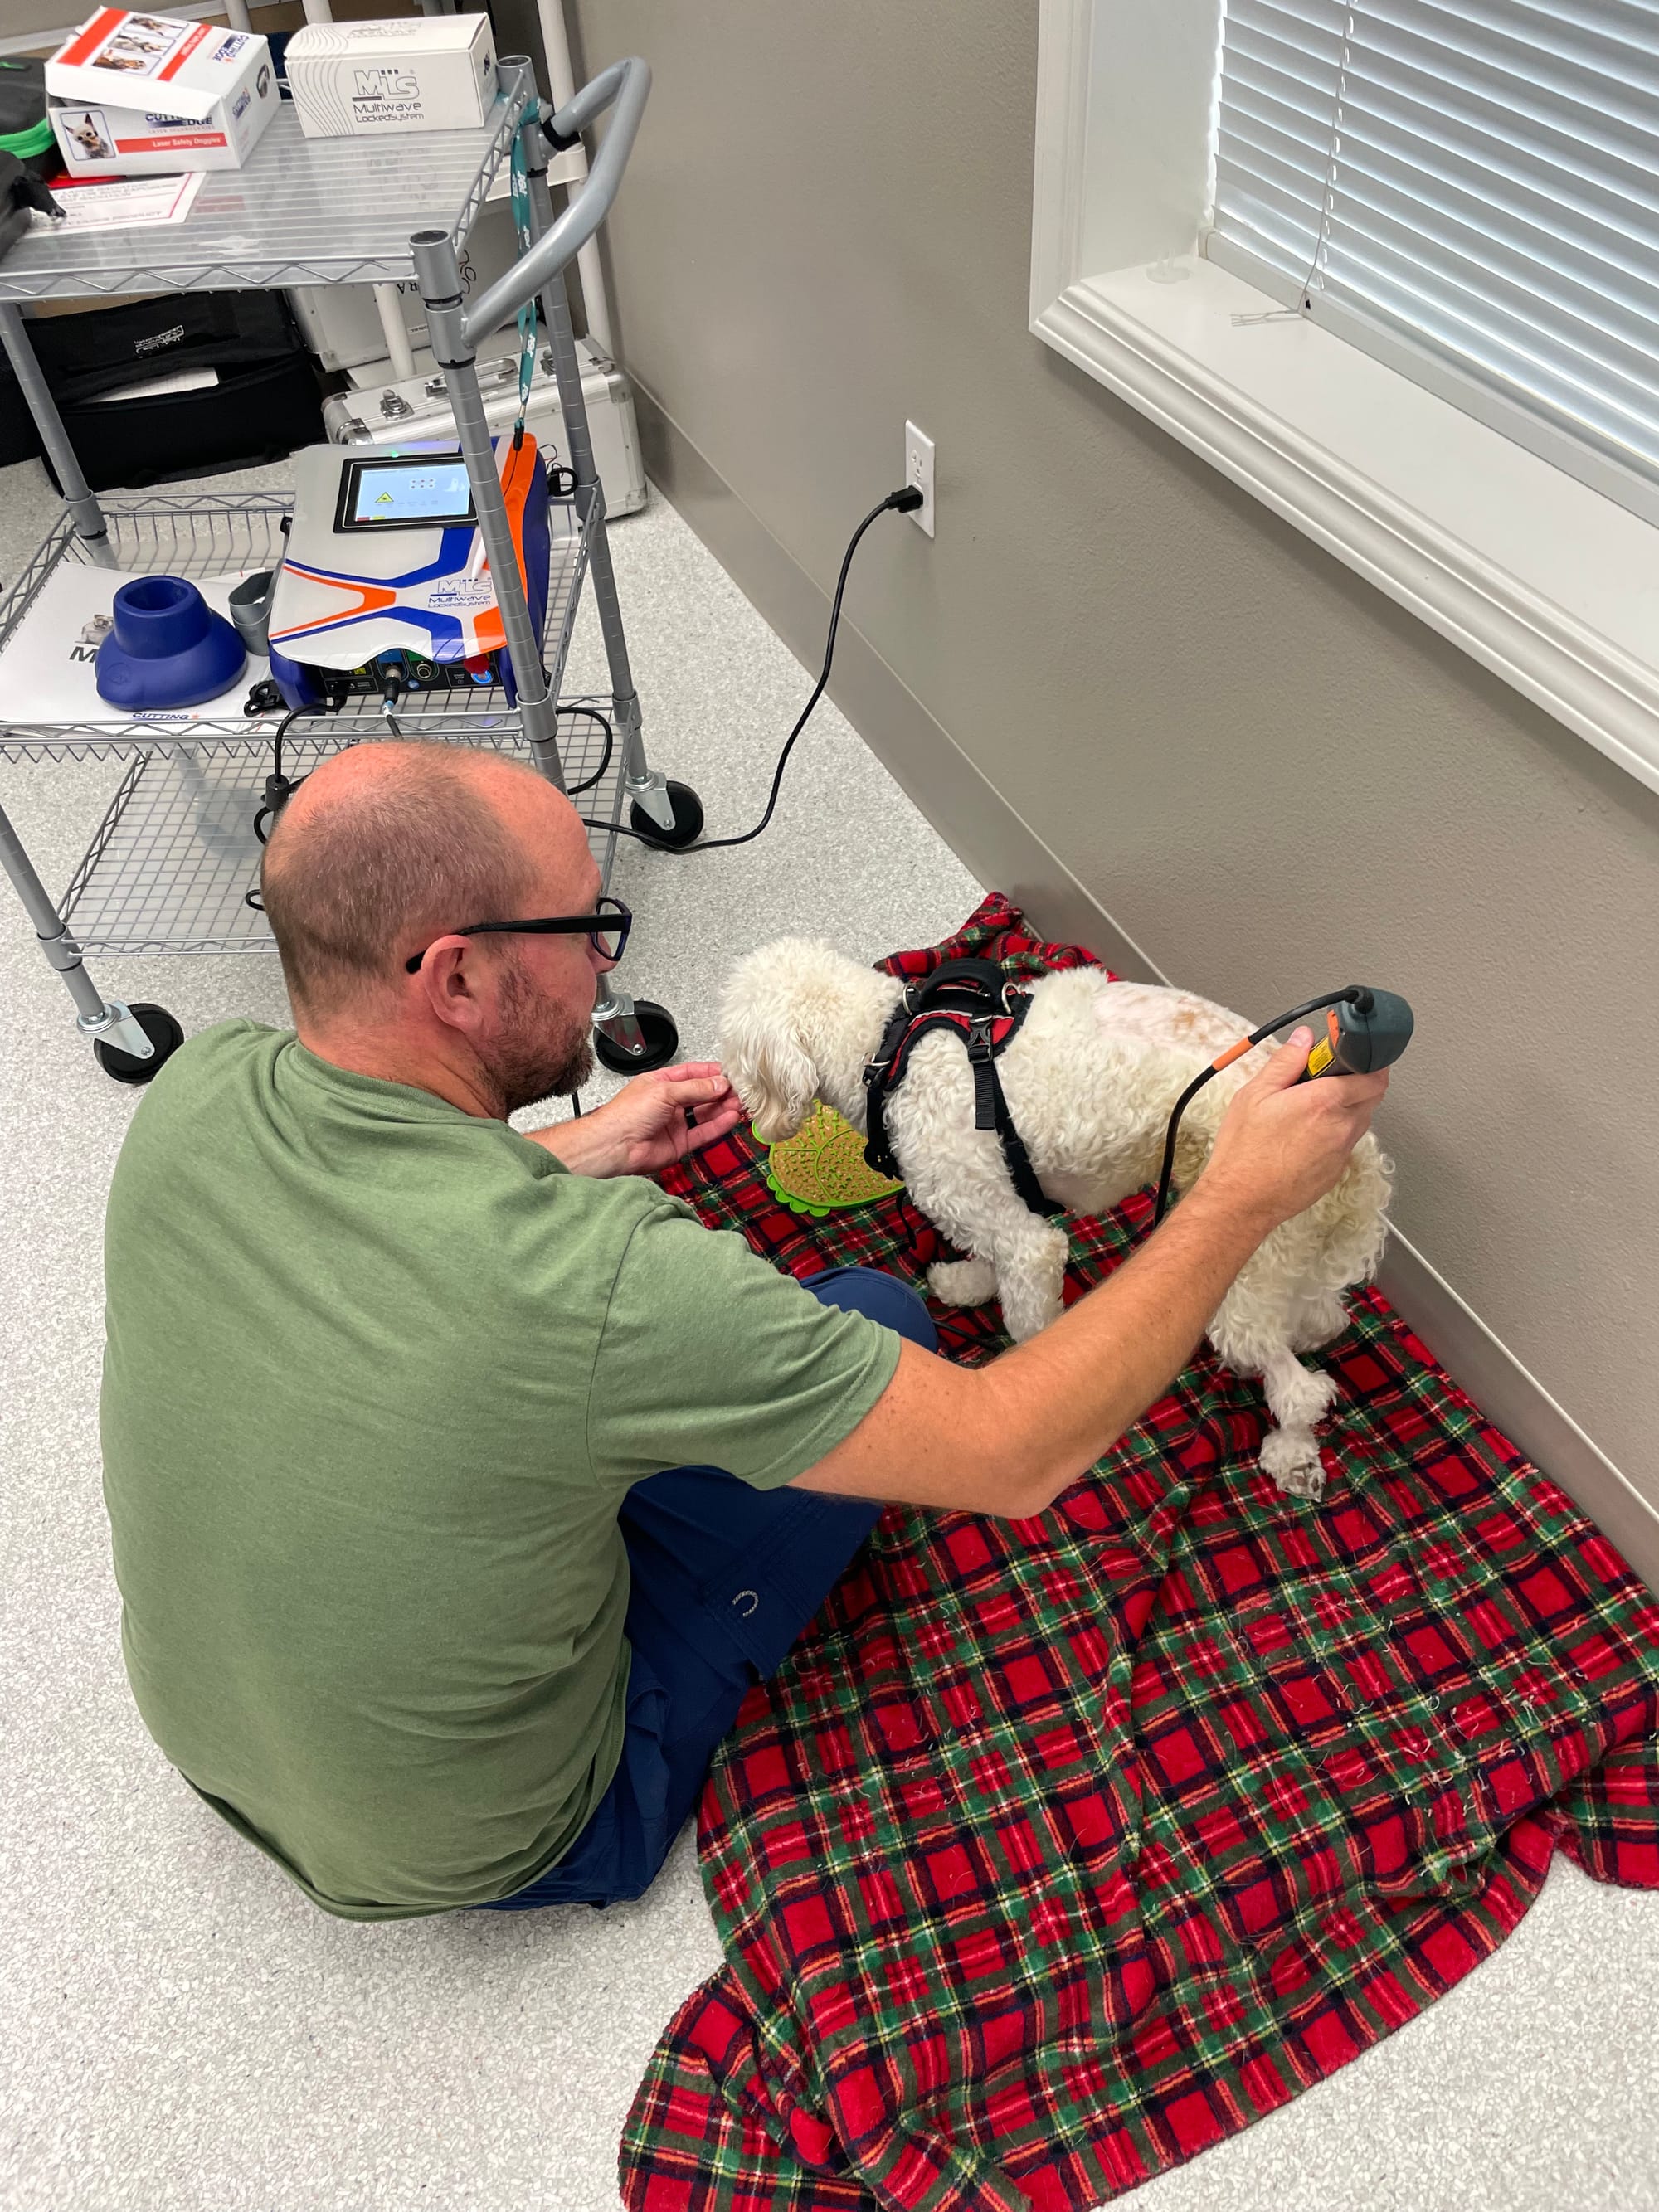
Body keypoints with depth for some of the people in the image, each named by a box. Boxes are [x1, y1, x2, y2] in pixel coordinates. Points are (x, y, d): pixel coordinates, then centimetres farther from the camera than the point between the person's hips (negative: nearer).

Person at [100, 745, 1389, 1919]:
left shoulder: (194, 1097, -19)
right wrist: (1242, 1197, -21)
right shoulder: (600, 1281, -40)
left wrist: (581, 1155, 2)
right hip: (485, 1850, -5)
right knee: (880, 1312, 2)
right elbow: (1015, 1456, -29)